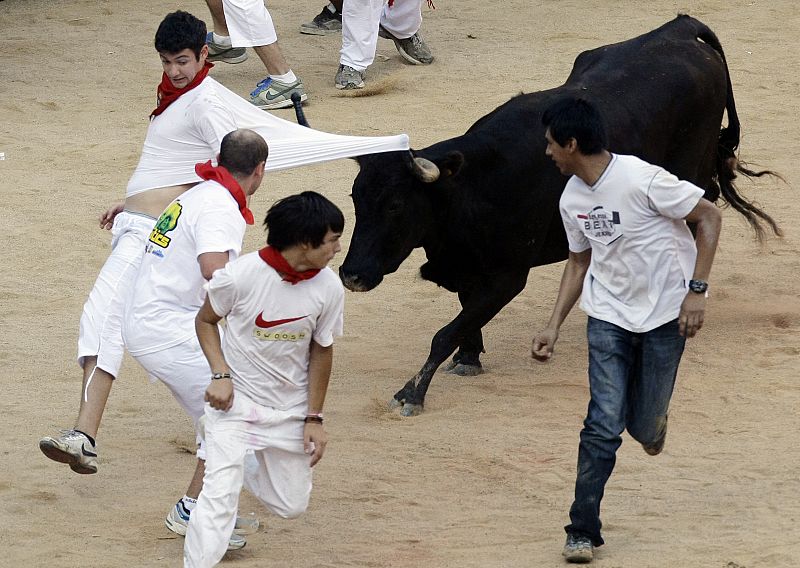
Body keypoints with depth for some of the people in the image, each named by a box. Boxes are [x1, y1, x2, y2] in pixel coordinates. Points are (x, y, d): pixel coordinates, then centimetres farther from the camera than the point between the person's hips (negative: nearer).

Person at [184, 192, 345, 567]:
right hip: (235, 399, -4)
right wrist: (220, 375, -17)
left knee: (291, 505, 13)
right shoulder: (241, 275, -21)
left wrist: (313, 419, 1)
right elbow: (206, 320, -4)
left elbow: (321, 351, 2)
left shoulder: (329, 287, -11)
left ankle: (245, 467, 43)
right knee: (220, 494, -19)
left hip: (290, 409, 4)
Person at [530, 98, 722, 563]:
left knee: (644, 427, 3)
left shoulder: (642, 180, -22)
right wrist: (554, 326, 6)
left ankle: (653, 417, 41)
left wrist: (697, 290, -18)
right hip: (609, 317, 4)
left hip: (665, 315, -4)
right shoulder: (573, 199, -1)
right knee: (604, 425, -8)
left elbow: (709, 216, -14)